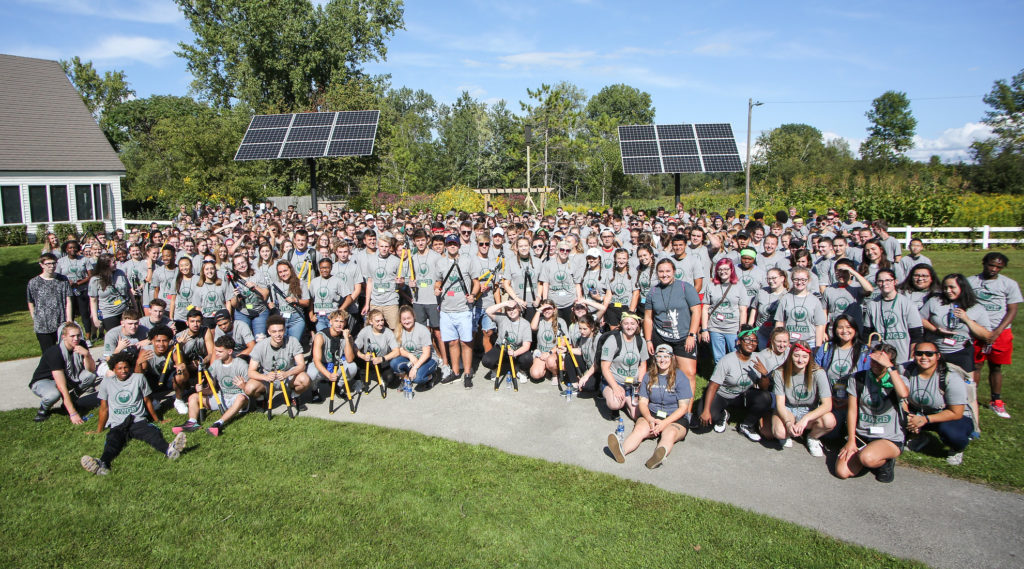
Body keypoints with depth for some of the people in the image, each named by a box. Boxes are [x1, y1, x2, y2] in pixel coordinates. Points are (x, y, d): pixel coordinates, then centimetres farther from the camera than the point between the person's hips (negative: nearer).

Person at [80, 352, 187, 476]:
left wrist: (157, 420, 24)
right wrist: (99, 430, 22)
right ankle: (102, 464, -64)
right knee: (113, 441, -33)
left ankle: (169, 450, -62)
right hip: (117, 425, 0)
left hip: (138, 421, 0)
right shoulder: (107, 382, 15)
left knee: (153, 432, -33)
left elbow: (147, 401, 20)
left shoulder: (138, 378, 14)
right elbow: (104, 408, 20)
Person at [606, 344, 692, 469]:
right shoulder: (649, 376, 9)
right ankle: (622, 451, -56)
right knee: (639, 428, -29)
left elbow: (683, 407, -6)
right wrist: (650, 419, -14)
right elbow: (643, 402, 6)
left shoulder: (680, 377, -2)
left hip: (675, 418, -2)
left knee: (669, 434, -35)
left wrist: (664, 423, -18)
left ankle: (659, 455, -66)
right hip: (651, 415, 3)